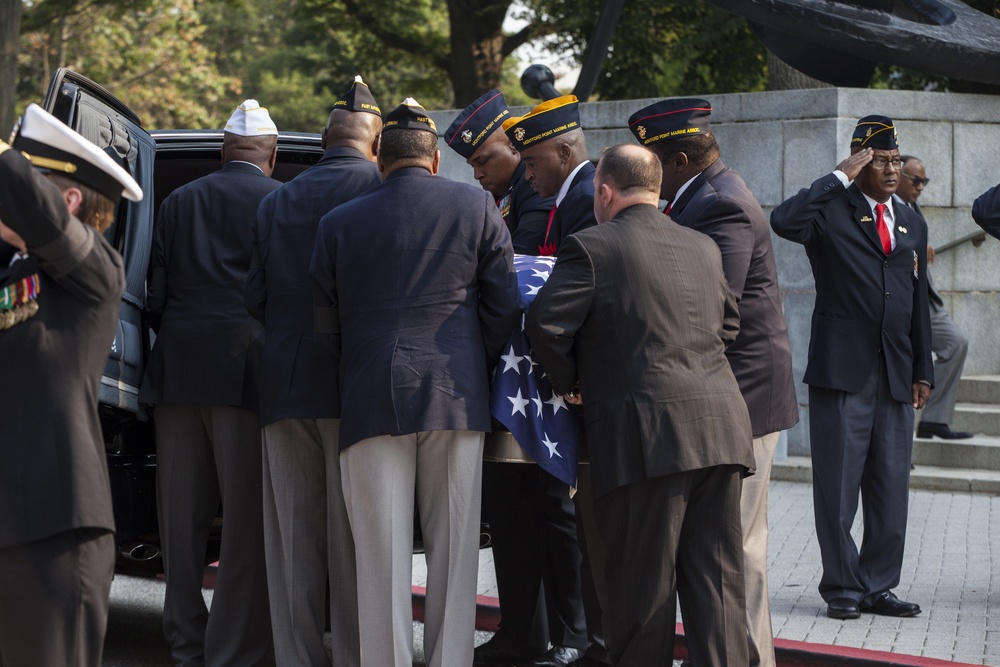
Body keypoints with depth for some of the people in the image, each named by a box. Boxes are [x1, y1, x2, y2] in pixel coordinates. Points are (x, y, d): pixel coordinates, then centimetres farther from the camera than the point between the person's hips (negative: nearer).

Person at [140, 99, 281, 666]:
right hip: (247, 373, -4)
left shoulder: (178, 203, 13)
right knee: (248, 524, -2)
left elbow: (157, 298, 11)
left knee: (182, 520, 11)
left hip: (179, 374, 4)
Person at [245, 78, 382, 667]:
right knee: (353, 544, -1)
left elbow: (256, 298, 10)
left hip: (285, 388, 4)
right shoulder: (383, 188, -5)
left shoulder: (277, 202, 10)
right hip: (355, 385, -4)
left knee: (293, 543, 8)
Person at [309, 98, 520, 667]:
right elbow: (504, 306, 5)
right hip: (456, 399, 0)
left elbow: (326, 322, 11)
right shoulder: (477, 207, 4)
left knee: (382, 557, 1)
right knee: (454, 554, 6)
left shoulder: (339, 223, 7)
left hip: (371, 402, 0)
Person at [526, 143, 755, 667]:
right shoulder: (703, 248, 18)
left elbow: (545, 324, -10)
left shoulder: (591, 248, -3)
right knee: (718, 578, 7)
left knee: (644, 582, 2)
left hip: (648, 434, -6)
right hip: (721, 427, 6)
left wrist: (568, 382, 5)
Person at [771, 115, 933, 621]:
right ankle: (842, 588, 9)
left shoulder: (912, 225, 17)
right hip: (841, 371, -5)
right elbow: (783, 221, -24)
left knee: (891, 489, 8)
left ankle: (878, 586, 17)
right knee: (837, 488, 0)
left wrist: (922, 370, 14)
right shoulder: (831, 211, -1)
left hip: (896, 376, 5)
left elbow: (919, 303, 19)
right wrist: (842, 177, -17)